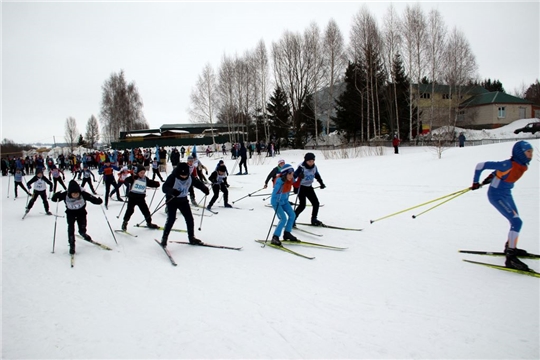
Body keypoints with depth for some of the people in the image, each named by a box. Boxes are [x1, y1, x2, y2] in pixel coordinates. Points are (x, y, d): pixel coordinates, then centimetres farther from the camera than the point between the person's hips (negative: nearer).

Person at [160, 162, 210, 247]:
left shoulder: (190, 177, -9)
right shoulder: (172, 177, -23)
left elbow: (198, 183, 3)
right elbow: (164, 187, -31)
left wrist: (204, 189, -17)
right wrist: (172, 191, -52)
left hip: (183, 200, 5)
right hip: (172, 200, -5)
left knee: (189, 218, 5)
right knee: (171, 219, -15)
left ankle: (191, 238, 21)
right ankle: (164, 238, 2)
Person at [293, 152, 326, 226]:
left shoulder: (314, 167, -1)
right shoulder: (301, 167, -21)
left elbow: (317, 175, 16)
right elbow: (294, 175, -25)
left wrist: (321, 183, 19)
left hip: (309, 187, 7)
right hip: (301, 187, -7)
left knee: (316, 203, 7)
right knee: (302, 205, -14)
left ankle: (314, 220, 23)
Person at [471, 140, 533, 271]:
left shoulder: (521, 165, -2)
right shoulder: (508, 165, -26)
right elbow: (481, 165, -24)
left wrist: (488, 179, 25)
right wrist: (475, 183, -13)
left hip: (506, 194, 9)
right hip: (497, 195, -9)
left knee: (516, 222, 20)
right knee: (517, 222, -18)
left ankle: (510, 247, 40)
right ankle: (510, 258, -17)